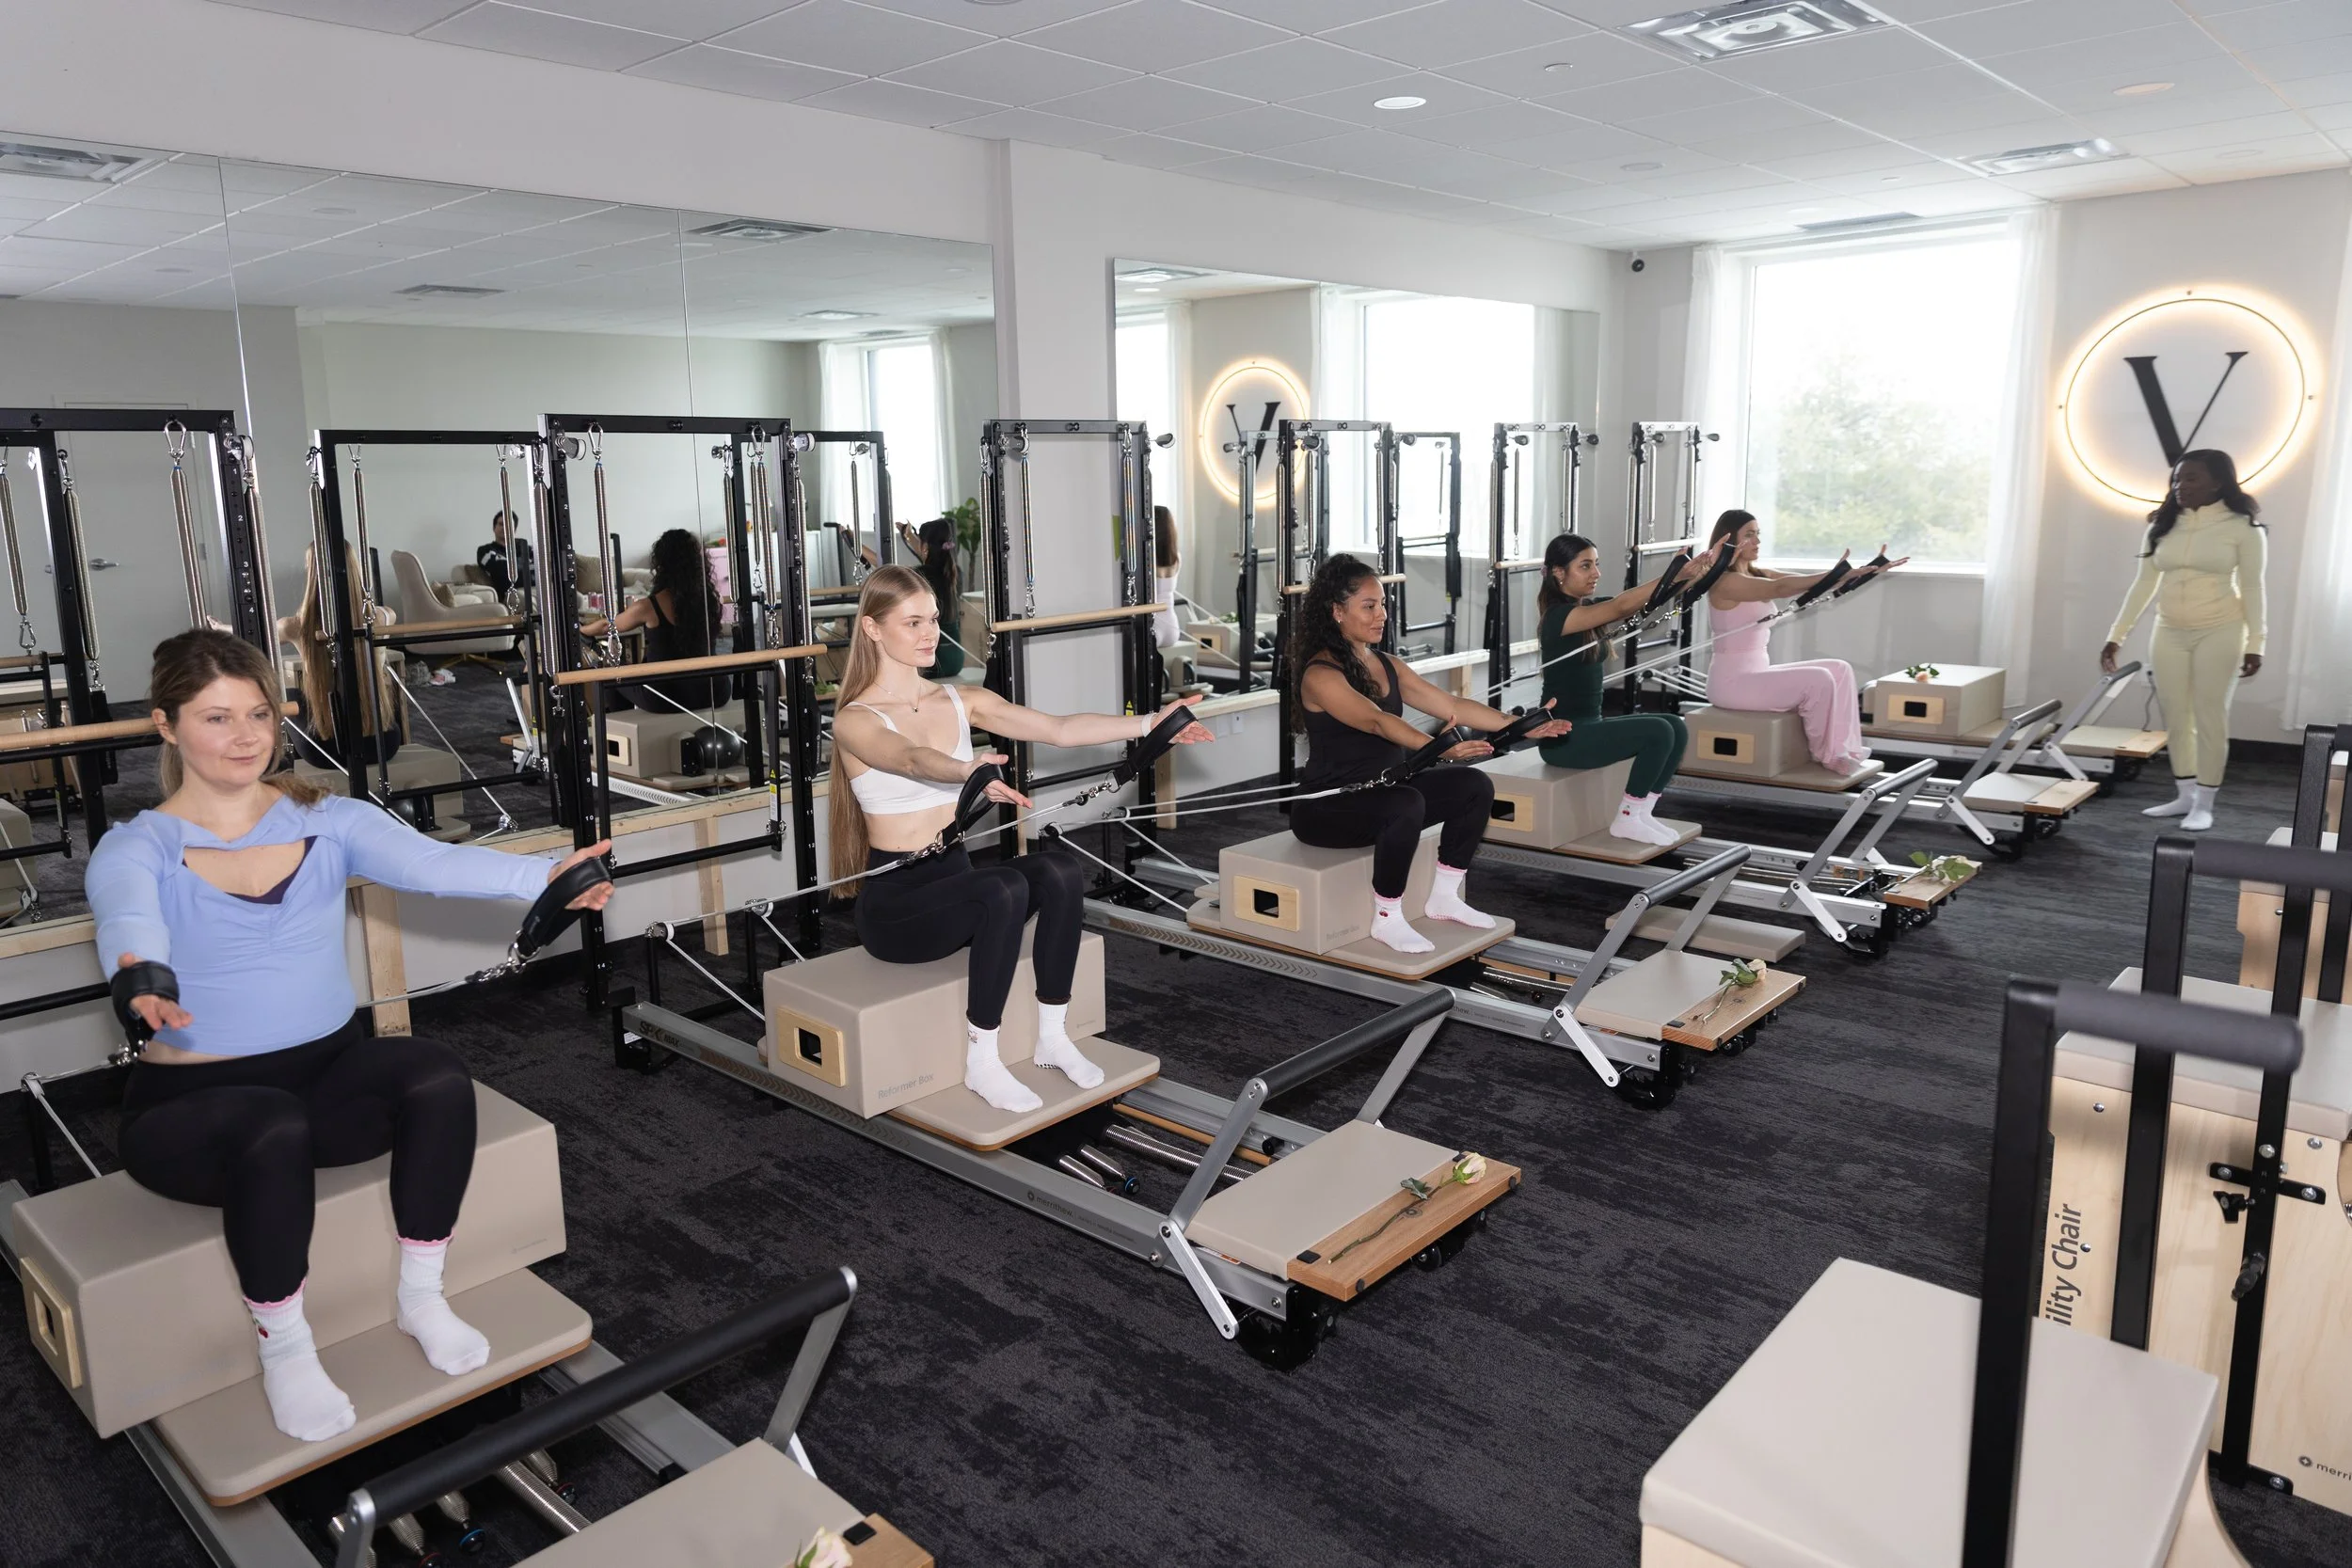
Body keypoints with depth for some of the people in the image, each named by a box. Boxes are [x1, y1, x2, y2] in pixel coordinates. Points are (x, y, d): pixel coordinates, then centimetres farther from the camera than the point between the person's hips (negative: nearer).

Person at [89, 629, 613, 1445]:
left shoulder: (327, 818, 0)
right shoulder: (134, 850, -6)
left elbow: (427, 861, -19)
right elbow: (131, 931, -29)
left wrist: (542, 877, -39)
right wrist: (144, 986, -55)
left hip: (330, 1071, 3)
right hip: (193, 1099, -2)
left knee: (439, 1076, -27)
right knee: (273, 1131, -35)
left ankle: (421, 1298, -6)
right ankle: (284, 1351, -11)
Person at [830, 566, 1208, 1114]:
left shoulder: (961, 700, 8)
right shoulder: (856, 721, -9)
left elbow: (1059, 729, -4)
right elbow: (910, 759, -33)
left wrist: (1152, 724, -17)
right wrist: (966, 771, -55)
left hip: (956, 878, 6)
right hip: (895, 900, -5)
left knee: (1059, 871, -24)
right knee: (1004, 888, -33)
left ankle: (1053, 1037, -10)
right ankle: (981, 1063, -20)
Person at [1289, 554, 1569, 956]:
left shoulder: (1385, 665, 9)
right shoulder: (1320, 675, -18)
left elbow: (1451, 705, 6)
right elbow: (1377, 722, -34)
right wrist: (1440, 749, -47)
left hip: (1383, 791, 9)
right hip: (1328, 806, -8)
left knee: (1475, 786, -5)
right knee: (1406, 805, -36)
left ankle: (1445, 897, 7)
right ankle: (1386, 919, -18)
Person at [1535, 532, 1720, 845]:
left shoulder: (1591, 611, 11)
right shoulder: (1558, 616, -15)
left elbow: (1642, 605, -3)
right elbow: (1620, 606, -28)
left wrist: (1691, 575, -18)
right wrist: (1676, 574, -34)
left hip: (1590, 724, 9)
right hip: (1564, 735, -9)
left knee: (1676, 728, -2)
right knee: (1658, 732, -19)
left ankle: (1640, 813, 3)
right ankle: (1627, 818, -6)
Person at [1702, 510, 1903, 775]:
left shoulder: (1758, 575, 13)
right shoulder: (1725, 582, -15)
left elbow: (1806, 581, 2)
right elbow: (1780, 588, -29)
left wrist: (1865, 572, -9)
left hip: (1758, 671, 10)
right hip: (1732, 680, -10)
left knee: (1840, 669, 1)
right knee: (1818, 680, -21)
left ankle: (1845, 750, -4)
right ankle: (1827, 755, -3)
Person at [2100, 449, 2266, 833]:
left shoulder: (2242, 526, -7)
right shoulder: (2162, 525, 4)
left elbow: (2252, 588, -5)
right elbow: (2143, 584, 7)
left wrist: (2254, 644, -8)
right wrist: (2116, 635, 4)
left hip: (2220, 632, -4)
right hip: (2169, 633, 4)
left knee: (2210, 718, -1)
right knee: (2175, 718, 8)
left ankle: (2204, 804, 7)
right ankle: (2184, 795, 20)